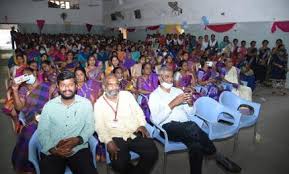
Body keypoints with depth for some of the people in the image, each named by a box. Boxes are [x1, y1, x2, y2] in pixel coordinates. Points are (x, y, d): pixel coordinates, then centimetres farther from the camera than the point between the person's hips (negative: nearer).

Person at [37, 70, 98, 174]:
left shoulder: (86, 103, 1)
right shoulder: (49, 106, 3)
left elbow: (90, 127, 1)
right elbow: (42, 132, 1)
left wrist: (78, 140, -16)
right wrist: (52, 149, -14)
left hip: (79, 149, 0)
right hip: (52, 151, 1)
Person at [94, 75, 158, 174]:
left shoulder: (127, 95, 9)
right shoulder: (99, 104, 2)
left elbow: (138, 111, 13)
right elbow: (100, 127, -2)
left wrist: (141, 124, -5)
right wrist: (108, 141, -16)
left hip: (135, 133, 2)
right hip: (116, 138, -2)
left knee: (152, 152, -19)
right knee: (119, 164, -25)